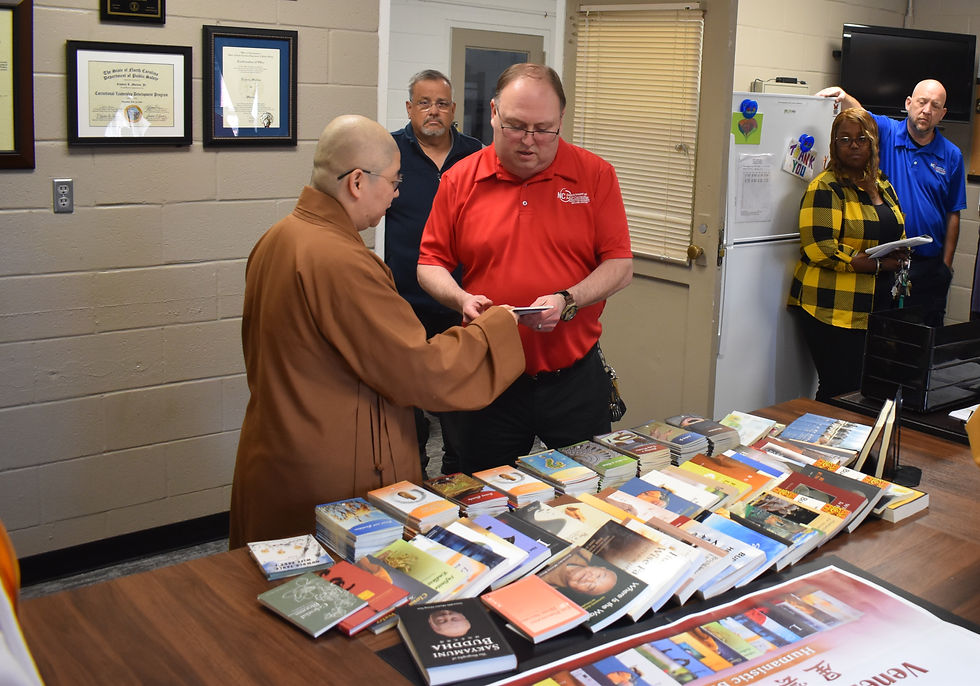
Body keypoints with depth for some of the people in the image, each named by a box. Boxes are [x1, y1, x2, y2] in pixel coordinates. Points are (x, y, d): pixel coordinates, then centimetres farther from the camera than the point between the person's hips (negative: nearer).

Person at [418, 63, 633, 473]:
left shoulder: (596, 175, -1)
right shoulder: (459, 181, 1)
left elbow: (619, 266, -3)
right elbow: (431, 263, 6)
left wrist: (568, 301, -19)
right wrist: (462, 299, -13)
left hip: (575, 378, 0)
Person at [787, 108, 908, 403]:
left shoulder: (882, 185, 17)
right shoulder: (825, 187, -8)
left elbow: (896, 235, 30)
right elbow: (821, 250, -19)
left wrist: (900, 257, 6)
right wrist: (878, 264, -17)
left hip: (878, 307, 8)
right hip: (833, 309, -7)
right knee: (841, 391, -7)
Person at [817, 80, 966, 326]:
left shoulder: (951, 155, 5)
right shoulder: (887, 132, 1)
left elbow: (953, 214, 6)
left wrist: (946, 264, 3)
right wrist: (844, 98, -43)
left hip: (929, 267, 2)